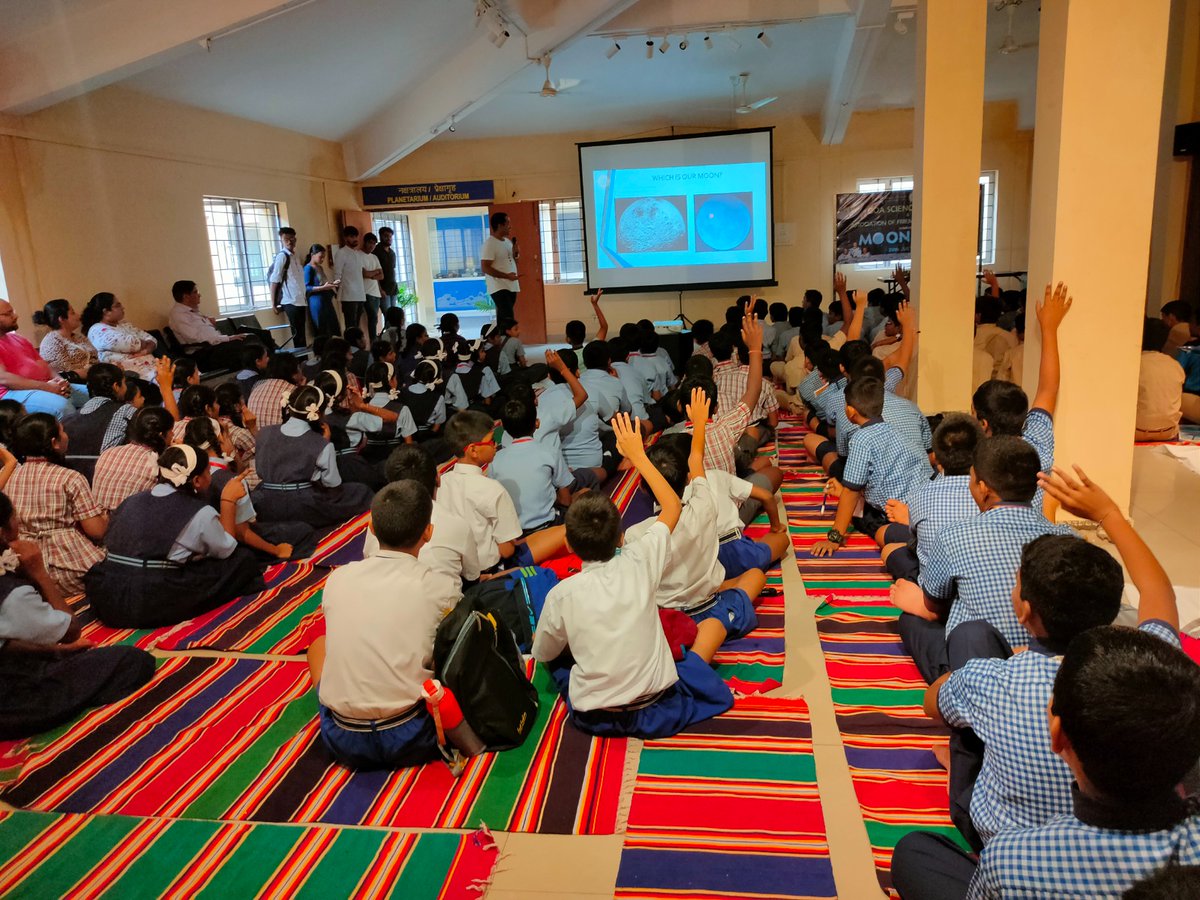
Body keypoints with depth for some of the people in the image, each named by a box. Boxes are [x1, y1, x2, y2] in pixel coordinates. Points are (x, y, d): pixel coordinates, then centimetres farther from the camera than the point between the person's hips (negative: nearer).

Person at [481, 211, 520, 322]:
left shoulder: (508, 241, 13)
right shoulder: (490, 244, -13)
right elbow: (485, 267, -19)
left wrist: (516, 254, 2)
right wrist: (506, 276, -24)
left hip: (511, 286, 8)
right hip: (499, 288, -8)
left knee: (503, 319, 12)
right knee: (509, 320, -16)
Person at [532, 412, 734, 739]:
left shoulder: (561, 595, -14)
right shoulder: (639, 562, -13)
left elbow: (543, 654, 4)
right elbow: (673, 507, 5)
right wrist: (638, 454, 8)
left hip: (593, 718, 1)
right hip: (658, 712, 0)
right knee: (711, 623, 14)